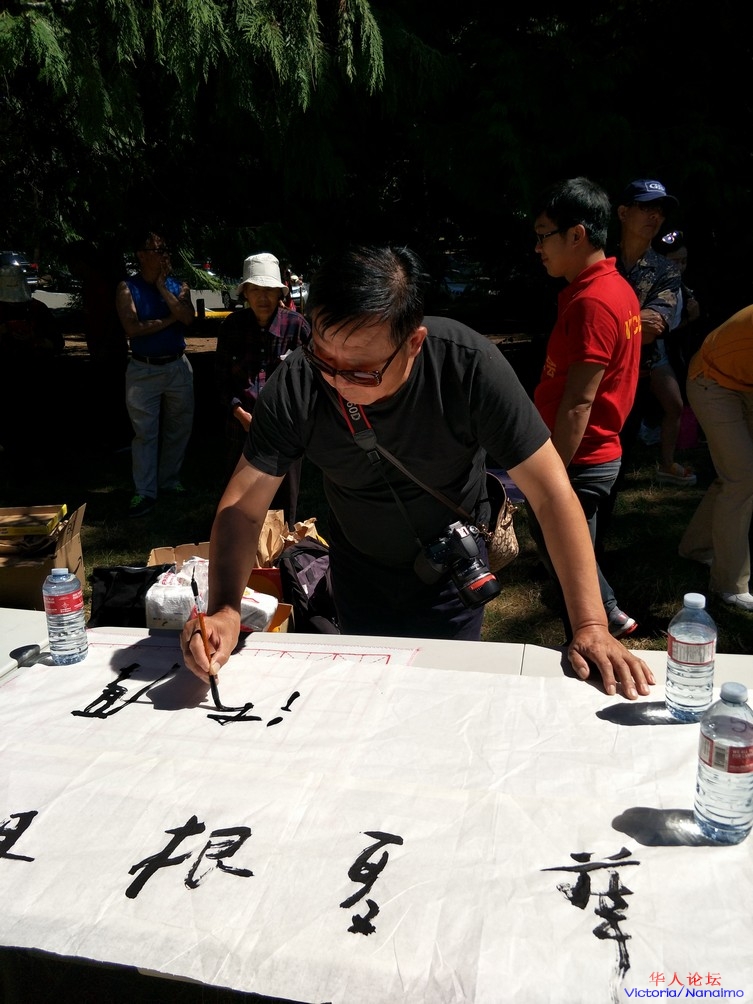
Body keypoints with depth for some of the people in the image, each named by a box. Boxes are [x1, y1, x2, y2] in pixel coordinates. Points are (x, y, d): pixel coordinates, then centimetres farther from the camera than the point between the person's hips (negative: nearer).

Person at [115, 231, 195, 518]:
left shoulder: (178, 286, 5)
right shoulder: (128, 287, -4)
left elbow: (188, 319, -12)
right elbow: (132, 328, -16)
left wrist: (163, 288, -13)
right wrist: (170, 319, -10)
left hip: (177, 366, 4)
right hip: (143, 370, -3)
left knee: (179, 427, 10)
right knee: (145, 432, -2)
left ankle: (169, 480, 25)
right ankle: (144, 492, 2)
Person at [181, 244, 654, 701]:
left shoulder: (469, 365, -33)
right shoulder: (296, 385, -28)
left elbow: (552, 493, -31)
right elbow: (243, 508, -24)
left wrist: (591, 626, -35)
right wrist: (225, 609, -41)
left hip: (450, 568, -2)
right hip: (358, 568, 2)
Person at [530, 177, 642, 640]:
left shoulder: (591, 302, -22)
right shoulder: (617, 287, 9)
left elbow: (578, 404, -25)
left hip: (579, 462, -10)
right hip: (599, 452, 10)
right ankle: (610, 615, 40)